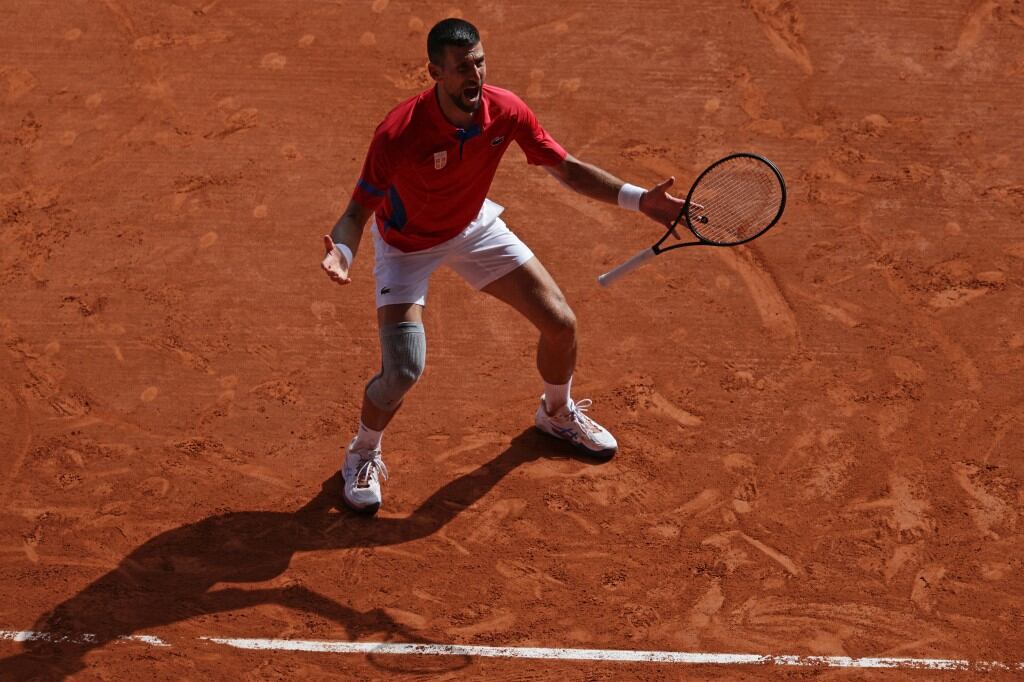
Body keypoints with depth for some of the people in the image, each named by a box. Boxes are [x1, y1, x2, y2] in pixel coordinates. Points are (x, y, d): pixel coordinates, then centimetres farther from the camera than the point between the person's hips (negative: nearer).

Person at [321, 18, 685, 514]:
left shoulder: (506, 111, -23)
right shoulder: (398, 136, -36)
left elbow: (567, 168, -9)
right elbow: (359, 211, -27)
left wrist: (638, 198, -19)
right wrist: (341, 252, -50)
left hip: (474, 227, 5)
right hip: (407, 245, -5)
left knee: (560, 323, 3)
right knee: (403, 371, -18)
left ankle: (558, 414, 36)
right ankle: (363, 455, 15)